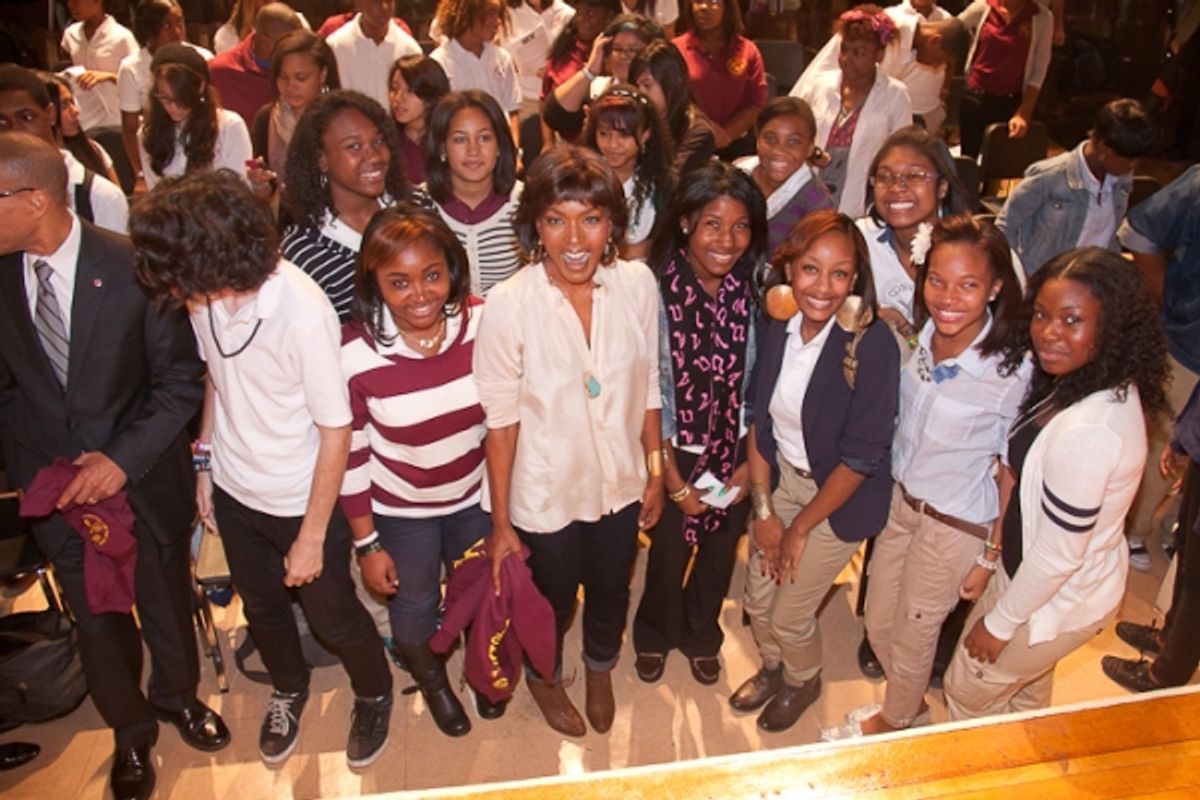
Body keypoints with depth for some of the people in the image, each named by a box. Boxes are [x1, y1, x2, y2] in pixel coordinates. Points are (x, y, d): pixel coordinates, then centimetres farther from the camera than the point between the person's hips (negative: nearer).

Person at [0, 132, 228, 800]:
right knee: (96, 619, 18)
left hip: (145, 476, -2)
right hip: (56, 486, 3)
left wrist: (124, 458, -20)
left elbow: (181, 381, -13)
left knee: (166, 603, 18)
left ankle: (178, 696, 49)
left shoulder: (133, 267, -18)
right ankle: (131, 731, 43)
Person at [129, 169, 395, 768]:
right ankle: (288, 690, 56)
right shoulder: (204, 294, -13)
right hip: (233, 490, 6)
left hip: (302, 500, -5)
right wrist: (205, 459, 5)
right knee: (261, 606, 26)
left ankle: (374, 695, 46)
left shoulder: (303, 313, -31)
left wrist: (312, 536, -16)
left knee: (332, 615, 15)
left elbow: (336, 430, -22)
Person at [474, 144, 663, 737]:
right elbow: (501, 418, -17)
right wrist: (500, 521, -11)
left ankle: (600, 668, 60)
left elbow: (647, 387, -2)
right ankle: (544, 677, 57)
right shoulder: (509, 305, -24)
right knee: (553, 600, 22)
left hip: (620, 483, 3)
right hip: (545, 493, -3)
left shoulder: (637, 284, -14)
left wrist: (656, 471, 4)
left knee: (611, 591, 26)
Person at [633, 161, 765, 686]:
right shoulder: (659, 290, -21)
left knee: (720, 553, 21)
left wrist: (750, 460, -3)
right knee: (669, 555, 15)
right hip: (677, 452, -3)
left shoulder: (754, 290, -12)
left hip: (736, 451, 3)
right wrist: (673, 478, -10)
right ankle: (655, 635, 48)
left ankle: (701, 634, 51)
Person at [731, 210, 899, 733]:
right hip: (780, 478, 5)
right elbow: (759, 420, -2)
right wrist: (763, 510, -4)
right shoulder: (775, 327, -11)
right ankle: (773, 668, 49)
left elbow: (860, 458, -21)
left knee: (789, 614, 7)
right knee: (758, 601, 16)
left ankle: (803, 681, 43)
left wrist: (800, 528, -11)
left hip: (841, 495, -4)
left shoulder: (872, 345, -26)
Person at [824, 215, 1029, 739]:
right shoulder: (915, 337, -11)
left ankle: (894, 722, 47)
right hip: (900, 500, 5)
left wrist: (992, 558, -7)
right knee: (878, 623, 20)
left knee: (911, 636, 17)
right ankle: (910, 705, 51)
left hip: (958, 526, -5)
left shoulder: (1011, 371, -24)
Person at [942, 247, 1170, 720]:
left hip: (1059, 601, -8)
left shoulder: (1085, 432, -37)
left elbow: (1058, 557, -28)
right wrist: (992, 557, 10)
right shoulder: (1112, 388, -8)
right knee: (1026, 691, 32)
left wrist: (999, 622, -15)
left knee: (969, 691, 17)